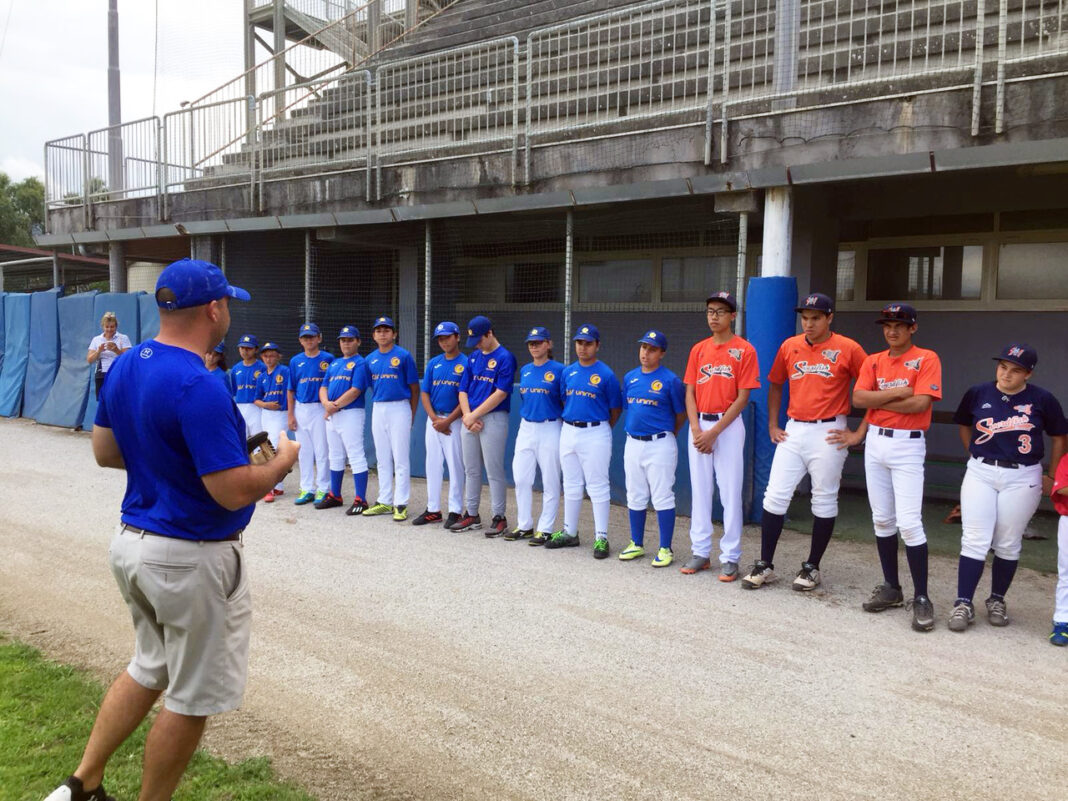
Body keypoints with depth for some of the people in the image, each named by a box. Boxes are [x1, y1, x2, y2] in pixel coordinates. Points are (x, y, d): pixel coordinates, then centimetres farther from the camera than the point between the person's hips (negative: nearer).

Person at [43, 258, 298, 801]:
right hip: (192, 559, -9)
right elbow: (233, 492, -26)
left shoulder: (124, 368, 2)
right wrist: (281, 461, -8)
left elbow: (104, 451, 13)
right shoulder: (198, 387, -25)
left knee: (150, 669, 27)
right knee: (194, 698, 10)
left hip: (132, 543, 9)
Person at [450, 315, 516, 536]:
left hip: (493, 419, -7)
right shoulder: (473, 358, 13)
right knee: (471, 470, 12)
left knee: (494, 471, -2)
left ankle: (499, 518, 7)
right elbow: (463, 390, 11)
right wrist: (467, 416, -6)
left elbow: (500, 393, -16)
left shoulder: (505, 358, -8)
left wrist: (474, 415, -14)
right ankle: (472, 515, 22)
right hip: (469, 420, 7)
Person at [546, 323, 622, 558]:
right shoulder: (568, 371, 8)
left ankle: (601, 537, 5)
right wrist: (571, 424, 12)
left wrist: (600, 430, 6)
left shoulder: (606, 375, -8)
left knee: (597, 486, -2)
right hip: (568, 431, 6)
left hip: (595, 434, -6)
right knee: (571, 485, 14)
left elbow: (615, 409, -1)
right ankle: (570, 533, 25)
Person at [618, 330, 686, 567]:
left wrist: (668, 434, 8)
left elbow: (681, 413, -1)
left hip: (660, 445, -6)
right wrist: (633, 428, 14)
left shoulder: (670, 380, -8)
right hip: (633, 443, 6)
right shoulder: (630, 377, 9)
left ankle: (666, 549, 5)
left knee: (662, 498, -3)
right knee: (635, 497, 12)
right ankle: (637, 545, 24)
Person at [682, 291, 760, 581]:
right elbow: (690, 392, 8)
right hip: (699, 426, 5)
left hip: (728, 426, -5)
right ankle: (700, 552, 19)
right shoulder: (698, 349, 11)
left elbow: (742, 398, -8)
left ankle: (730, 558, 6)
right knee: (699, 490, 9)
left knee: (730, 492, -2)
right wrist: (696, 429, -6)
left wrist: (714, 432, -13)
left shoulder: (744, 350, -4)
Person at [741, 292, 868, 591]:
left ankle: (812, 567, 18)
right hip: (793, 431, 4)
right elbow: (775, 386, 19)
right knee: (775, 496, 1)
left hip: (828, 434, -4)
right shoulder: (789, 347, 7)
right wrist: (772, 426, 13)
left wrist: (859, 434, -6)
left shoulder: (848, 349, -5)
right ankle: (765, 565, 10)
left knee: (824, 501, 6)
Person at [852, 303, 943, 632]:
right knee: (882, 519, 11)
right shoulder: (873, 361, 10)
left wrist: (878, 401, -9)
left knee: (909, 523, -11)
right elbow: (858, 398, -3)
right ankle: (891, 587, 22)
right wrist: (895, 393, -14)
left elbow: (921, 402, -17)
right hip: (875, 442, 6)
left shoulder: (926, 359, -5)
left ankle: (921, 598, -3)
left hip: (908, 446, -5)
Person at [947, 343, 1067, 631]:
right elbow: (964, 425, 17)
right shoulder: (978, 394, -1)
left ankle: (997, 600, 23)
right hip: (980, 474, 1)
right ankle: (963, 603, 0)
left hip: (1022, 479, -1)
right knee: (974, 541, -3)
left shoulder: (1042, 400, -5)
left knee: (1008, 545, 7)